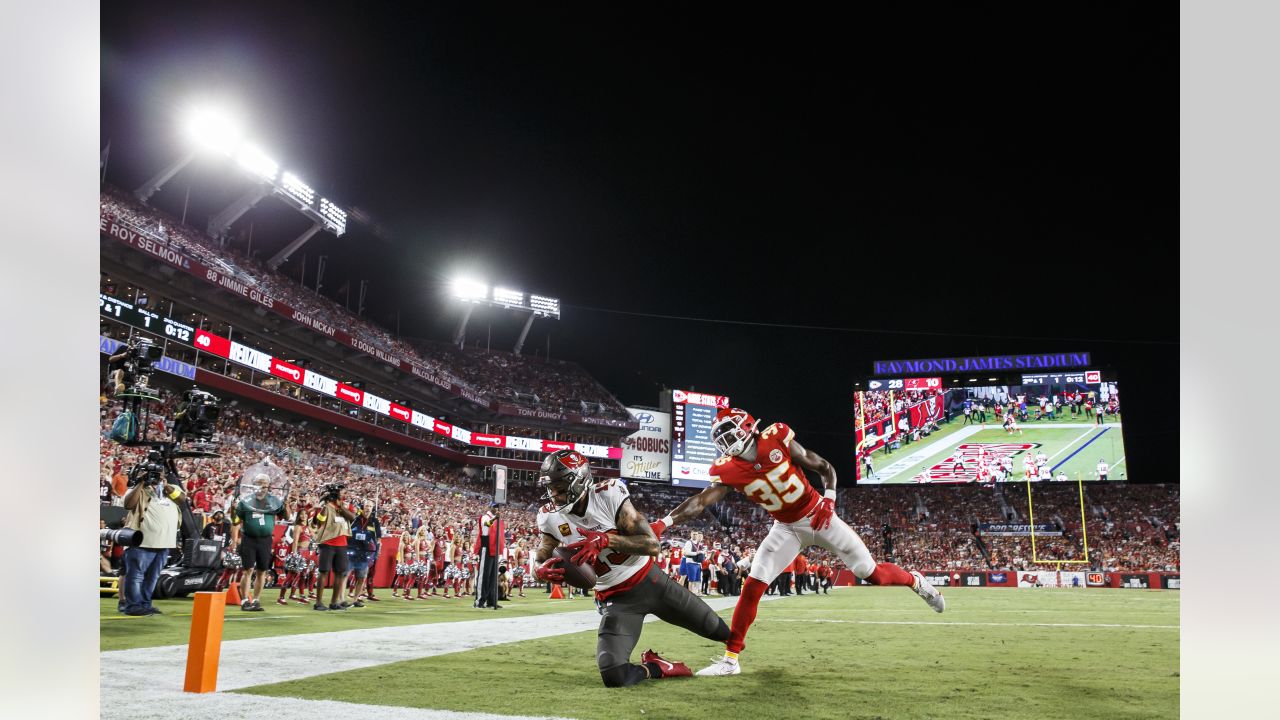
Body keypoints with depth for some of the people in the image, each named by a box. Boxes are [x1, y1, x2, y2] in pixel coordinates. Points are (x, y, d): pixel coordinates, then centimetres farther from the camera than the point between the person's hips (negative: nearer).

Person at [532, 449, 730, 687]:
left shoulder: (608, 494, -22)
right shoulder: (551, 516, -13)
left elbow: (652, 545, -25)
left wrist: (606, 540, -38)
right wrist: (541, 570, -23)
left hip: (650, 581, -1)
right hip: (616, 598, 1)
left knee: (714, 629, 18)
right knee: (613, 676, -21)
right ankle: (654, 668, 11)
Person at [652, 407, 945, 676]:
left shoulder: (777, 440, -20)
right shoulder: (728, 470, -13)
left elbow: (825, 468, -8)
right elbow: (700, 502, -21)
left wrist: (829, 499, -22)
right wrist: (663, 523, -34)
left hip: (819, 516, -2)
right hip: (786, 528, 2)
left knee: (873, 574, 1)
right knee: (752, 586, -12)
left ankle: (915, 580, 34)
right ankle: (730, 658, -4)